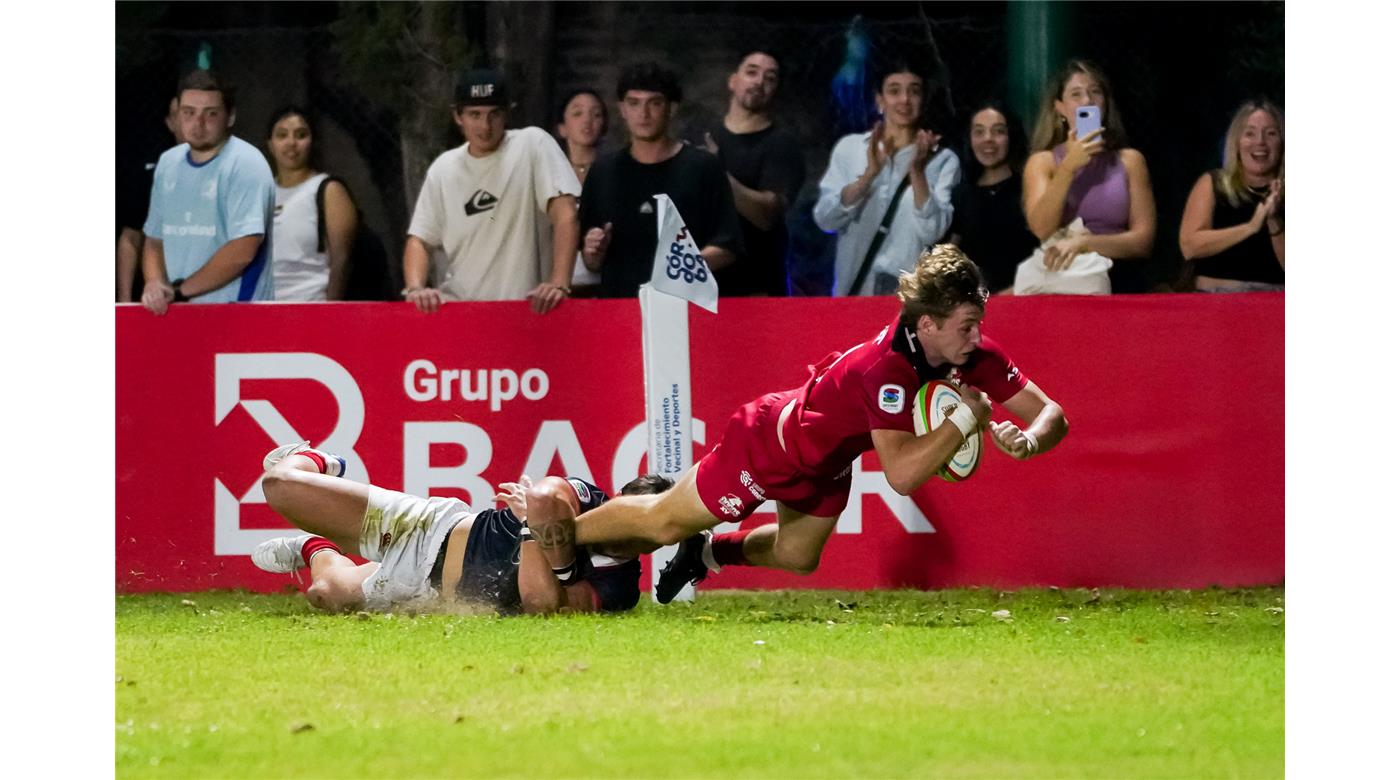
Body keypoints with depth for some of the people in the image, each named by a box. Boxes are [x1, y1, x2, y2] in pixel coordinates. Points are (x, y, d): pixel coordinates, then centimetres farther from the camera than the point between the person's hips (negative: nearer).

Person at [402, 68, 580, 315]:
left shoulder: (533, 145, -2)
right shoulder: (443, 169, 10)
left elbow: (565, 215, -10)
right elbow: (420, 239, 9)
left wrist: (559, 285, -22)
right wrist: (416, 288, -11)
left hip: (523, 308, -4)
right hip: (454, 309, 4)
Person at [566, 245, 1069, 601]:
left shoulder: (974, 354, -21)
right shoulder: (886, 367, -43)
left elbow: (1051, 416, -16)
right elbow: (902, 474, -48)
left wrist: (1027, 440, -37)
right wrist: (966, 418, -45)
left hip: (826, 461, 7)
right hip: (772, 442, -7)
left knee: (796, 557, 26)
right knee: (664, 523, 9)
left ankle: (710, 552, 51)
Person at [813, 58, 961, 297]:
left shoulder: (943, 160, 1)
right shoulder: (849, 148, 6)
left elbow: (932, 231, -9)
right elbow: (825, 219, -4)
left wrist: (917, 171, -18)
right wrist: (870, 174, -16)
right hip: (854, 288, 2)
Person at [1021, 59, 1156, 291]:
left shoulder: (1130, 160, 9)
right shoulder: (1042, 162, 10)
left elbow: (1143, 241, 1)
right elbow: (1042, 230, -5)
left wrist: (1083, 242, -12)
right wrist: (1068, 168, -11)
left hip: (1117, 279, 0)